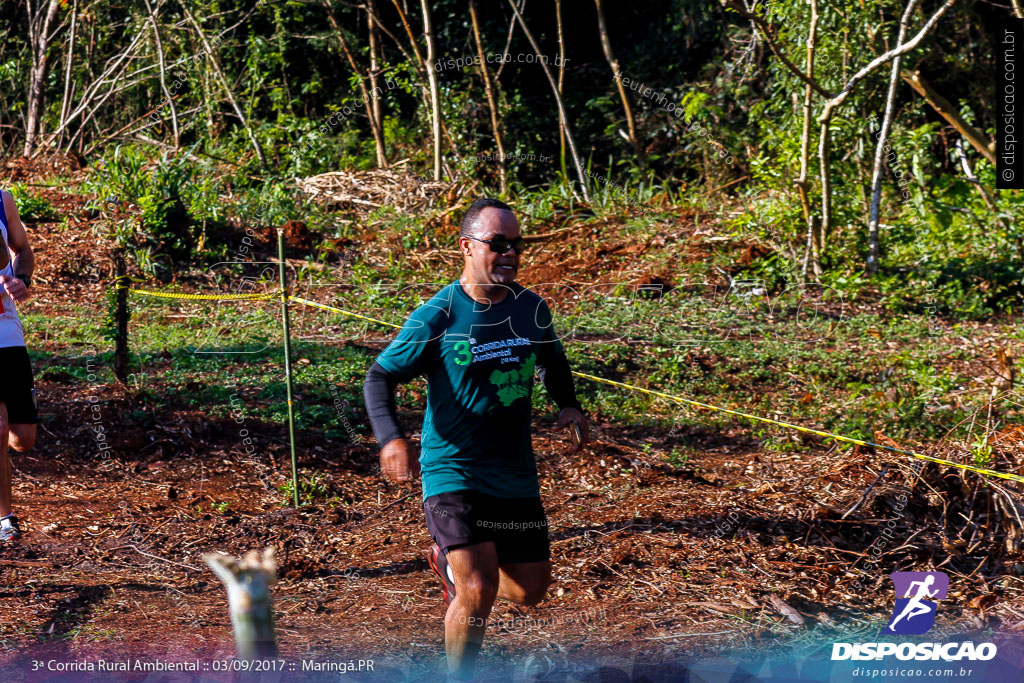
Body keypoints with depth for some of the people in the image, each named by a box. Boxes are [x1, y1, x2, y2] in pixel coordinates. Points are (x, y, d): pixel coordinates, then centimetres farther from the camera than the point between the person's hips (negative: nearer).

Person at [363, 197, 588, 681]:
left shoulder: (531, 308, 3)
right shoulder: (437, 316, -11)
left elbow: (552, 361, 24)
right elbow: (380, 375, -5)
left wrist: (568, 404, 4)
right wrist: (390, 438, -22)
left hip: (516, 474, 6)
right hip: (453, 472, -5)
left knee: (530, 590, 11)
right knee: (478, 594, -17)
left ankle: (452, 564, 40)